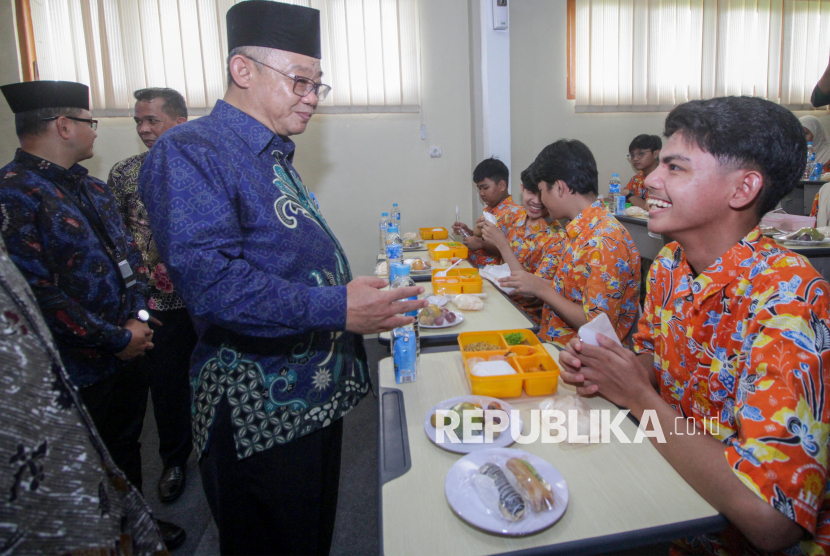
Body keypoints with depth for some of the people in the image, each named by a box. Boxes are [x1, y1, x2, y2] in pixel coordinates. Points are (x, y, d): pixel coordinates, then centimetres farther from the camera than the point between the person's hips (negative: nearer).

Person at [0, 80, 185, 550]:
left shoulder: (93, 187, 8)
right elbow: (38, 294, -25)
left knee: (126, 446, 25)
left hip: (128, 353, 8)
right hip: (77, 370, -8)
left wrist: (139, 317, -3)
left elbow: (129, 254, 12)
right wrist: (117, 339, -17)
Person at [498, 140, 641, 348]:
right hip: (551, 342, 8)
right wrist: (532, 284, 13)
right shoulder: (580, 230, 11)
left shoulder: (604, 241, -19)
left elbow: (597, 326, -21)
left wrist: (541, 289, -15)